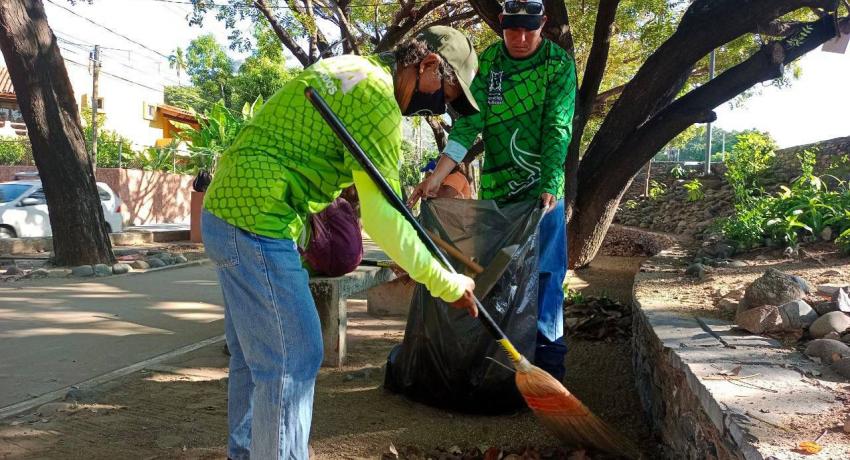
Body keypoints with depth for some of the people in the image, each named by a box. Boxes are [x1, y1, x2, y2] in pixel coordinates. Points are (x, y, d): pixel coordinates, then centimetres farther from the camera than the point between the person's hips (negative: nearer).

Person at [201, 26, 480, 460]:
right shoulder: (377, 97, -15)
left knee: (254, 353, 18)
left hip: (227, 212, 11)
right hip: (256, 222, -11)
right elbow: (382, 217, -18)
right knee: (292, 357, -8)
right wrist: (445, 282, -13)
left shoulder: (351, 67, 16)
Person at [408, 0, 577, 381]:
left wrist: (549, 188, -25)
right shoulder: (486, 62, 0)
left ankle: (548, 352, 8)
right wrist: (437, 176, -20)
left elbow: (558, 131, -14)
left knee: (545, 272, -2)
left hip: (543, 187, -3)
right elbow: (469, 122, -8)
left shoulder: (559, 64, -7)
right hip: (496, 186, 3)